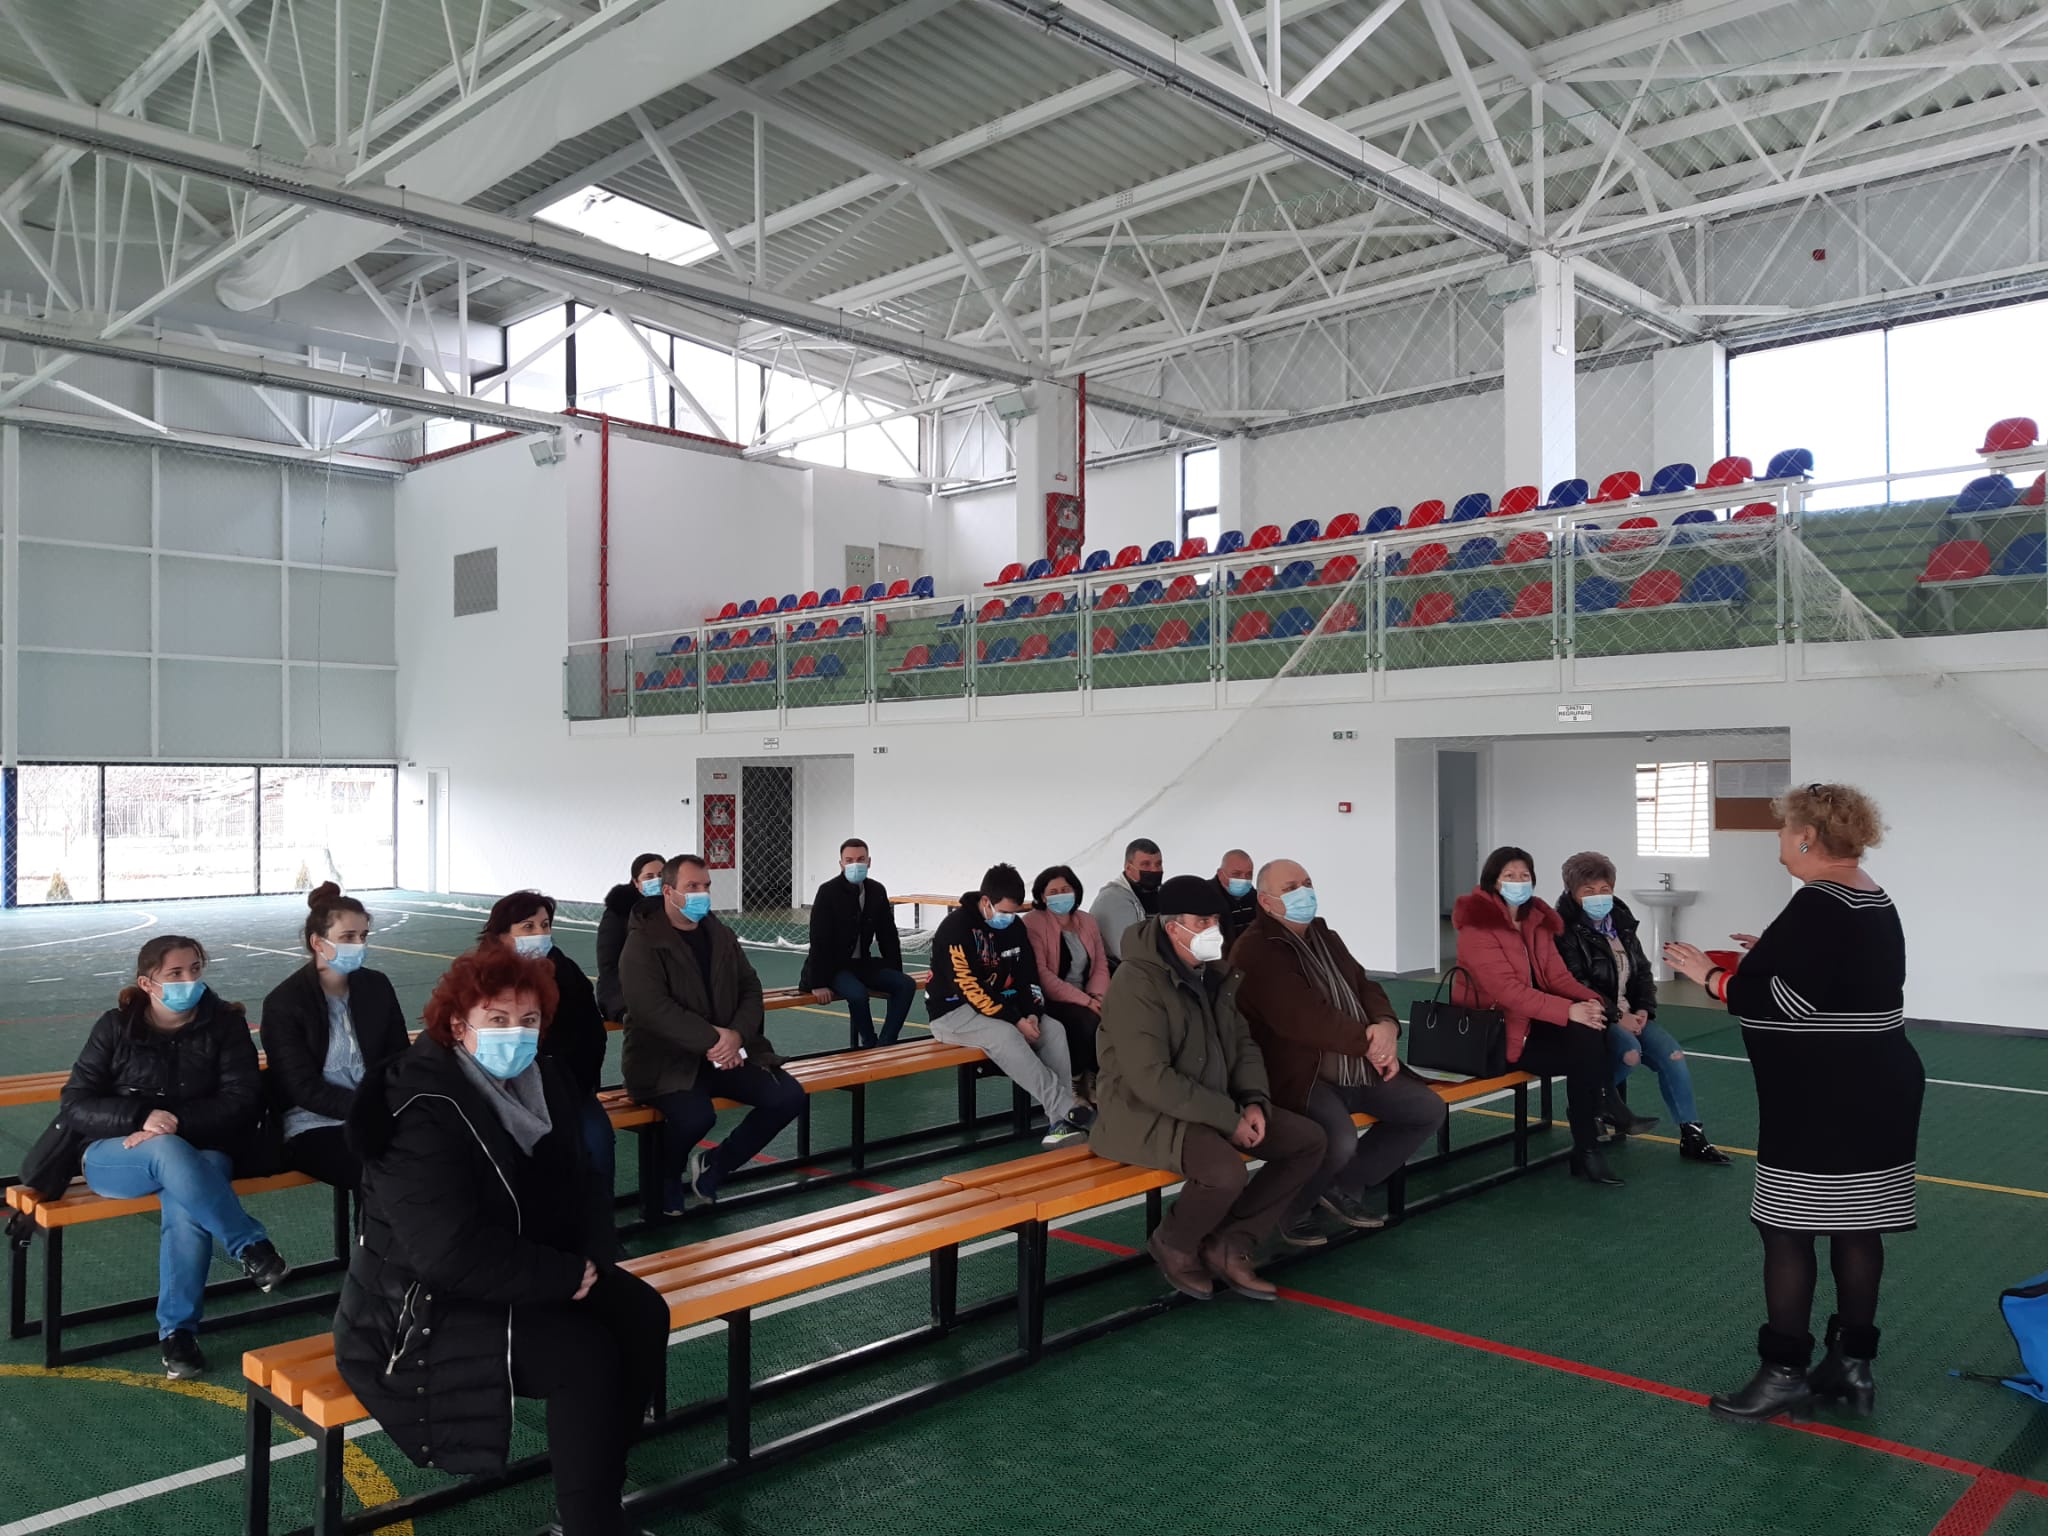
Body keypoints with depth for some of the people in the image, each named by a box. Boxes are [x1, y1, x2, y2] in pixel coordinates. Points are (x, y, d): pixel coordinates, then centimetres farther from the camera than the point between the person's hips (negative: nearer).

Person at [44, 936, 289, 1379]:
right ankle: (252, 1249, -36)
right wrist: (143, 1116, -23)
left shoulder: (224, 1022, -2)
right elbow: (75, 1105, -4)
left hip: (201, 1152, 0)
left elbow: (241, 1101, -7)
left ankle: (178, 1330, -23)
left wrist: (175, 1123, -23)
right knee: (168, 1153, -37)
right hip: (113, 1155, 0)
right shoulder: (116, 1026, 0)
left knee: (186, 1206, -34)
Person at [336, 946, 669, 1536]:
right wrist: (567, 1275, -24)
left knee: (642, 1314, -13)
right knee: (584, 1354, -26)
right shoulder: (422, 1110, -22)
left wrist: (586, 1260, -9)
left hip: (530, 1274, 8)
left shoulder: (546, 1081, 2)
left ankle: (604, 1483, 2)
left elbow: (582, 1189, 11)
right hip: (426, 1306, -8)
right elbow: (449, 1252, -29)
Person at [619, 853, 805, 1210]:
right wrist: (712, 1040, -23)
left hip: (727, 1051, 6)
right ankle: (667, 1177, 2)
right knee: (696, 1115, -34)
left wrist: (737, 1035, -11)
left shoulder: (722, 936, 11)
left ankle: (714, 1164, 9)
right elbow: (652, 1008, -20)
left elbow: (750, 989, 9)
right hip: (666, 1058, -6)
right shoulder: (643, 943, -9)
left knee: (788, 1096, -12)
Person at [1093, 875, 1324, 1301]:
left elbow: (1243, 1043, 15)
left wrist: (1254, 1102, -5)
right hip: (1149, 1113, -9)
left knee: (1308, 1140, -2)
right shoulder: (1137, 982, -20)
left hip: (1218, 1105, 9)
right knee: (1227, 1173, -34)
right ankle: (1173, 1245, -1)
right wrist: (1229, 1118, -23)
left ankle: (1230, 1245, 3)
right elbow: (1151, 1080, -26)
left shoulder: (1215, 974, 7)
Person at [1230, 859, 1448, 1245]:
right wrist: (1369, 1042, -19)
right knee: (1341, 1140, -33)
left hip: (1359, 1069, 9)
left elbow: (1365, 985, 13)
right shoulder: (1255, 951, -15)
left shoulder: (1324, 936, 14)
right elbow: (1303, 1019, -24)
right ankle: (1293, 1211, -1)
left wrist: (1386, 1026, -11)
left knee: (1429, 1110, 3)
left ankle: (1346, 1186, 15)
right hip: (1300, 1077, -9)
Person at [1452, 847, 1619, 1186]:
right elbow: (1507, 989, -25)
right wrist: (1569, 1010, -31)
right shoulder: (1477, 924, -16)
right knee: (1584, 1051, -21)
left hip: (1532, 1019, 7)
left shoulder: (1537, 919, 9)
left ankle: (1593, 1113, -8)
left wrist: (1589, 999, -17)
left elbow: (1556, 975, 4)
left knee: (1590, 1030, -20)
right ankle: (1586, 1150, -10)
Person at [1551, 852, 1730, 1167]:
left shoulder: (1621, 921, 11)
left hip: (1629, 1013, 7)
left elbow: (1642, 970, 17)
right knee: (1630, 1052, -31)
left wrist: (1644, 1008, -1)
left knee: (1671, 1053, -13)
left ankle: (1692, 1137, -2)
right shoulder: (1565, 929, -11)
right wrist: (1616, 1016, -22)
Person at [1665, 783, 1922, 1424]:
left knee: (1787, 1228, -1)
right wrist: (1774, 955, 17)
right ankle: (1851, 1364, 22)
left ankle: (1785, 1371, 5)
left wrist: (1709, 974, -11)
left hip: (1824, 1098, -10)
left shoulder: (1820, 903, -19)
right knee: (1856, 1226, 13)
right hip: (1872, 1087, 10)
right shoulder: (1875, 902, 12)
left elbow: (1785, 1002, -22)